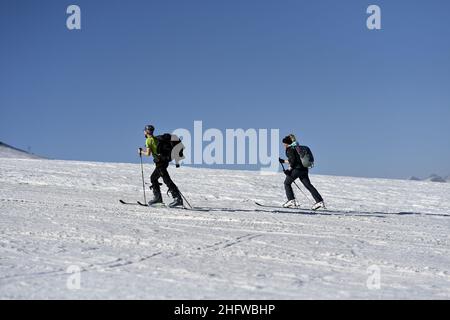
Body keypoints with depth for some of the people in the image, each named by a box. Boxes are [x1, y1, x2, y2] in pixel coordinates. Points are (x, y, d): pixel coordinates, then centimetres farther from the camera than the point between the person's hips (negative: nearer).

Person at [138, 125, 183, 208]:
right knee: (153, 178, 20)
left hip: (160, 162, -9)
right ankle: (157, 197, 21)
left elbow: (148, 153, -13)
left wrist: (141, 152, 4)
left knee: (167, 180, -11)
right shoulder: (156, 139, 18)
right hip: (164, 161, 9)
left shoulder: (148, 140, -7)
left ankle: (178, 199, -16)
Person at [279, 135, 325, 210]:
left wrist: (289, 169, -10)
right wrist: (283, 161, 31)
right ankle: (319, 201, -3)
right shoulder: (296, 148, 23)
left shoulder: (290, 149, -5)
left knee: (287, 183, 9)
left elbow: (293, 160, -15)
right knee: (308, 185, 5)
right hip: (304, 169, 8)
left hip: (297, 169, -8)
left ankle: (291, 200, 1)